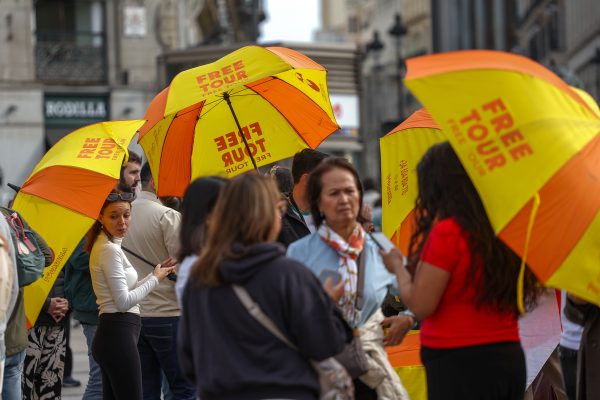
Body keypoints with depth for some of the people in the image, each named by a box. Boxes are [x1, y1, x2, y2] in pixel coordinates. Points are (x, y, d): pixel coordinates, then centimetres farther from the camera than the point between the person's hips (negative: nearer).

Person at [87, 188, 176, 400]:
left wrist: (155, 274, 16)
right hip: (119, 335, -10)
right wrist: (155, 279, -5)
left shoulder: (106, 245, 16)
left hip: (109, 334, 10)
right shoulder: (110, 250, -14)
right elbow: (124, 302, -17)